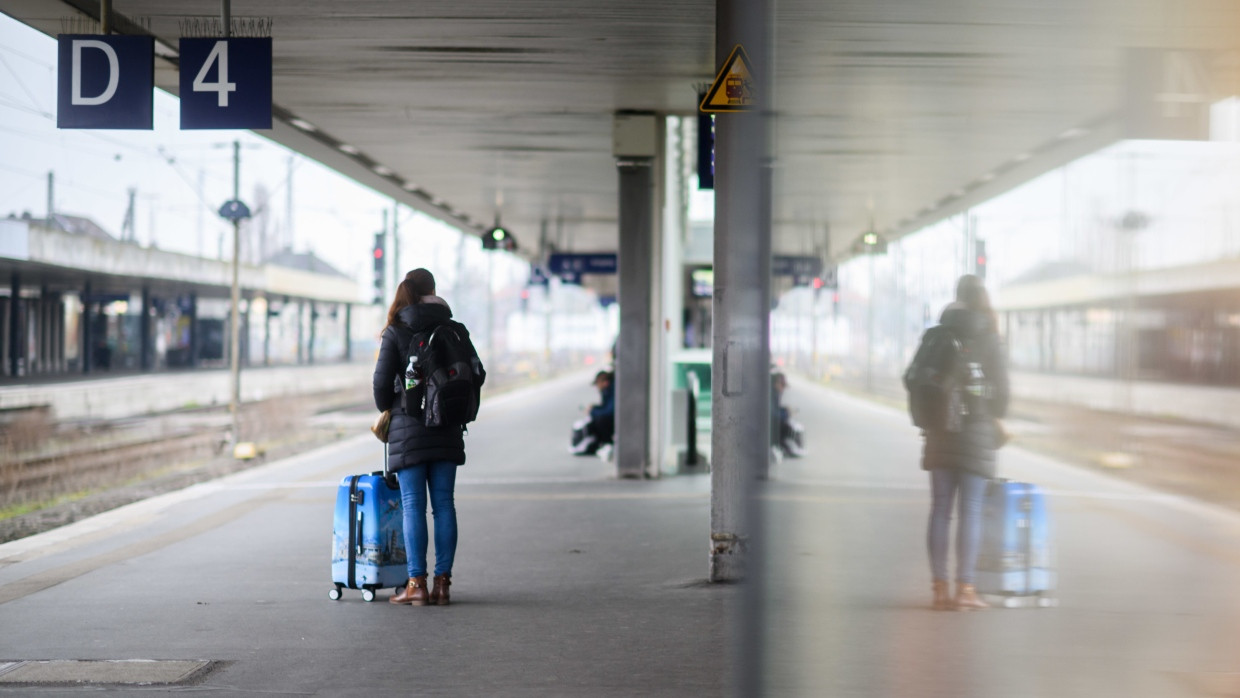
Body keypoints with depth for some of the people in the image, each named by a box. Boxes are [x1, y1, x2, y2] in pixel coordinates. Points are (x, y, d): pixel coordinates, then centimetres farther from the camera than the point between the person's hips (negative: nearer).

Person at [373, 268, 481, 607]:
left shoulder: (396, 332, -4)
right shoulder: (456, 330, 4)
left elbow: (383, 381, -8)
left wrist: (387, 412, 10)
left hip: (408, 429, -3)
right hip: (447, 430, 3)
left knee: (413, 505, -1)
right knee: (444, 504, 5)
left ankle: (417, 583, -4)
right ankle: (442, 582, 4)